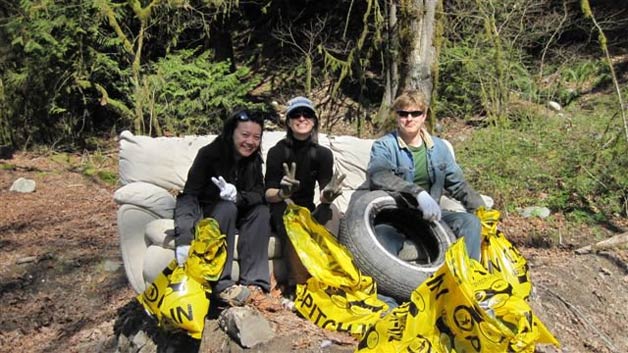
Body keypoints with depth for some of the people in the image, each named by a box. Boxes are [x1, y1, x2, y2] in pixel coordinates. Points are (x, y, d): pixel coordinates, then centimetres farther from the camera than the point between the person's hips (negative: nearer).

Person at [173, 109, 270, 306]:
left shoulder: (254, 160, -3)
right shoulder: (209, 154, -19)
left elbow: (260, 194, -14)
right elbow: (189, 196, -29)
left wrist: (238, 196, -38)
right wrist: (184, 240, -45)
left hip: (237, 216, 5)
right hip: (204, 215, -5)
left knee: (261, 211, -23)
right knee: (227, 208, -34)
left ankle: (254, 282, -29)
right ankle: (222, 284, -38)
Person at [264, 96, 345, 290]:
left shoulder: (323, 153, -1)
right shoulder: (277, 152, -7)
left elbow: (324, 195, -10)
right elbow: (268, 194, -14)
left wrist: (328, 195, -36)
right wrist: (282, 193, -38)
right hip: (280, 213, -2)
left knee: (329, 212, -29)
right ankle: (298, 285, -36)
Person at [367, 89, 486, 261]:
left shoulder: (439, 147, 11)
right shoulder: (384, 146, -5)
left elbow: (458, 185, 16)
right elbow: (377, 176, -27)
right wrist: (419, 192, -39)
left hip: (429, 215, 5)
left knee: (470, 221, -14)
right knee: (382, 234, -36)